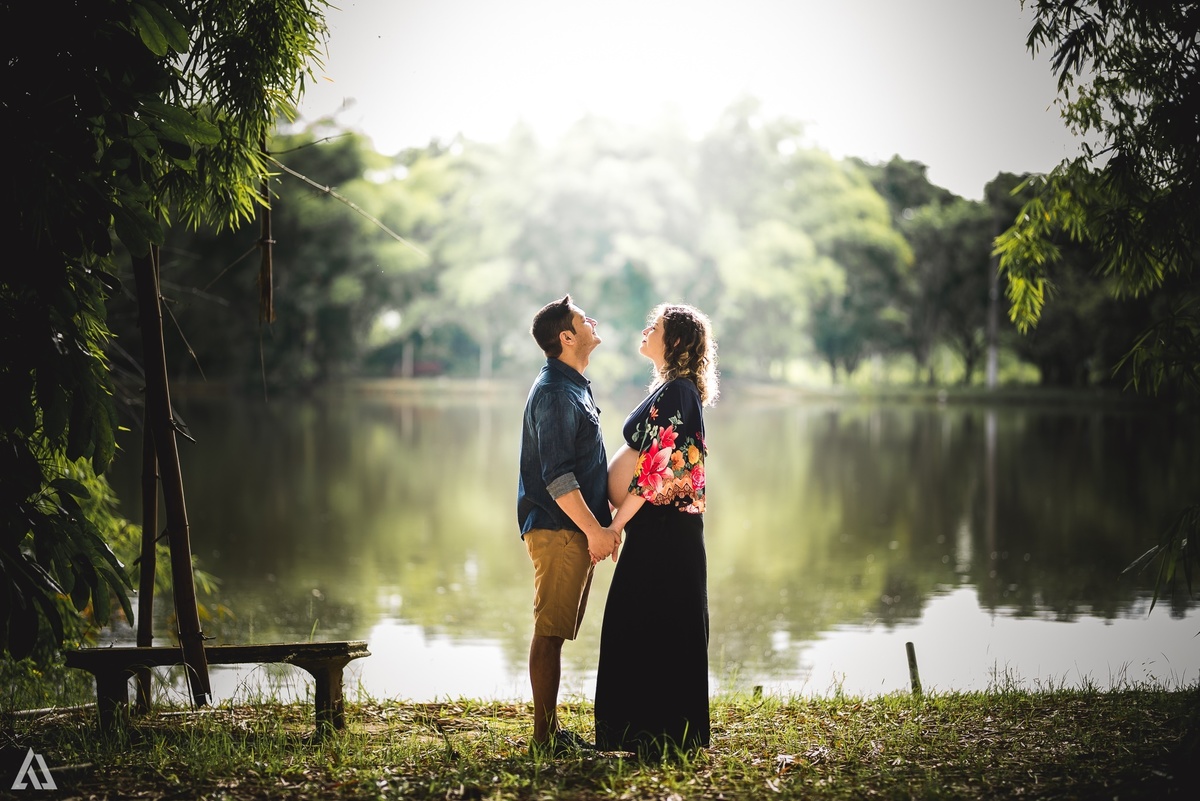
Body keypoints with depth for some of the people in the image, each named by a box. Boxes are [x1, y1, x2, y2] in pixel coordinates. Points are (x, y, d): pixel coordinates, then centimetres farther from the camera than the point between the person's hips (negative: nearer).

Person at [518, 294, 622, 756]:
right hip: (558, 530, -10)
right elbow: (556, 476, -21)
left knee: (556, 631, 12)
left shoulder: (575, 386, 18)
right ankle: (545, 738, -3)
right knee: (550, 631, -6)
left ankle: (551, 730, 18)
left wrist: (601, 525, 21)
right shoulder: (555, 393, -15)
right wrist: (594, 529, -20)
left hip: (576, 529, 10)